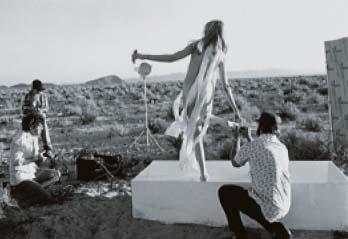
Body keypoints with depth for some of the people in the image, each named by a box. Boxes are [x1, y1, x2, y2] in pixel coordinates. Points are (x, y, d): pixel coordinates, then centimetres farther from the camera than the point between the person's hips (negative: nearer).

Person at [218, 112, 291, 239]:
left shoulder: (251, 146, -13)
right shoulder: (283, 148, 6)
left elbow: (235, 162, 9)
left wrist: (237, 139, 23)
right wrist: (249, 137, 29)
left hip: (266, 207, -6)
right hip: (283, 207, 7)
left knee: (224, 191, 11)